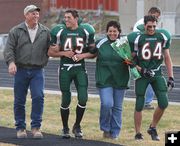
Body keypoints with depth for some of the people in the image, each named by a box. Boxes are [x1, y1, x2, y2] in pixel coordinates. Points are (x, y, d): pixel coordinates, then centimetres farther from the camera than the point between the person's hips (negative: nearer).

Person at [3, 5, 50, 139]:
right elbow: (9, 49, -4)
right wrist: (11, 62, -20)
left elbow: (50, 49, 17)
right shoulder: (16, 31, 3)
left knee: (38, 97, -12)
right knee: (19, 101, 3)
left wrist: (44, 61, 3)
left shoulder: (45, 32, 8)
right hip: (21, 70, 0)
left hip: (37, 71, 0)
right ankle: (21, 128, 14)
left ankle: (36, 127, -4)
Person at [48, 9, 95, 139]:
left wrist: (83, 55, -12)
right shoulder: (60, 32, -2)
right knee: (66, 100, 2)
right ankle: (65, 128, 18)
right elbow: (50, 52, 3)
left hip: (80, 68, 1)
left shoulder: (85, 32, 1)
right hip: (65, 69, -1)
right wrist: (64, 53, -12)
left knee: (83, 98, -8)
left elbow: (93, 52, 6)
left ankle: (77, 126, 12)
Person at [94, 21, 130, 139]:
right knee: (107, 104, -16)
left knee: (117, 107, 6)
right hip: (104, 79, -1)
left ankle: (115, 132, 20)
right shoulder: (100, 44, 2)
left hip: (120, 80, 1)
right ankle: (106, 129, 6)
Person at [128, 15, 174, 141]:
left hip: (157, 74, 3)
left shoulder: (162, 36, 2)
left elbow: (167, 58, 8)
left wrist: (171, 77, 4)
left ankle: (153, 128, 13)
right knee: (139, 105, 0)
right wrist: (141, 70, -17)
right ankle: (138, 133, 13)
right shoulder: (137, 38, -8)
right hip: (142, 75, -3)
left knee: (164, 103, -7)